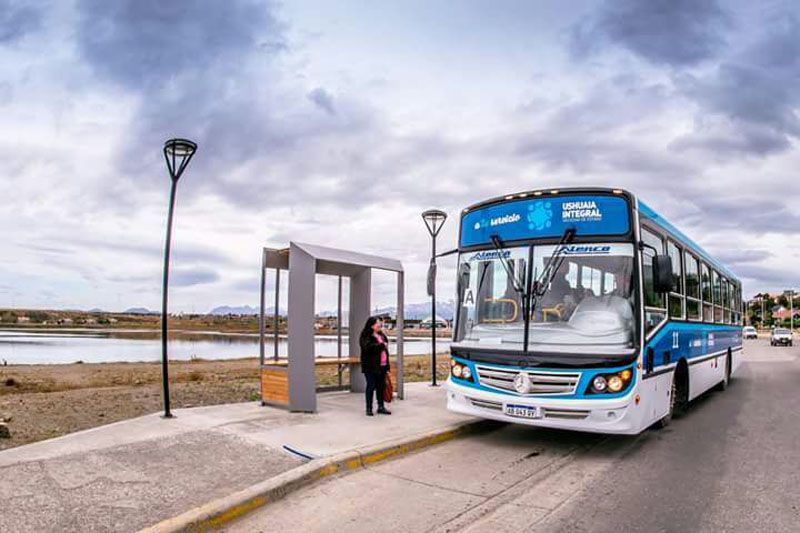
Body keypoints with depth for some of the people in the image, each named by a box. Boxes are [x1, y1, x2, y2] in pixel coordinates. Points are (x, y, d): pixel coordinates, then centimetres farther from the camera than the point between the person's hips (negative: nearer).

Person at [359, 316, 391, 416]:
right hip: (371, 367, -6)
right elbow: (367, 348, -27)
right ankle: (369, 408, 11)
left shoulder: (382, 335, 13)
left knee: (381, 386, 11)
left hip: (382, 366, 7)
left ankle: (381, 407, 22)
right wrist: (381, 345, -20)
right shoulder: (366, 336, -9)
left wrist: (387, 366, 17)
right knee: (371, 386, 1)